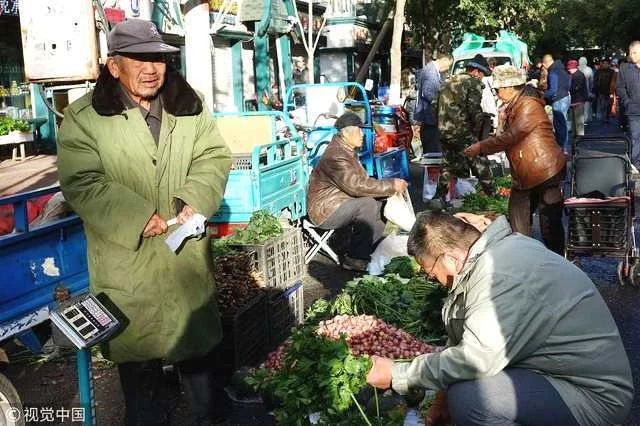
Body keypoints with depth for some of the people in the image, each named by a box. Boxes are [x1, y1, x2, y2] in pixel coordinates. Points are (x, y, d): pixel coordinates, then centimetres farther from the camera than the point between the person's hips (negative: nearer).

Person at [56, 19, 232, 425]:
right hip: (127, 258, -3)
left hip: (188, 252, 3)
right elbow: (81, 182, -13)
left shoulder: (190, 106, 5)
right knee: (138, 347, 12)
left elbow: (214, 156, 2)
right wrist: (137, 218, -21)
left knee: (196, 332, 19)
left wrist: (194, 201, -16)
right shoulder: (85, 117, -7)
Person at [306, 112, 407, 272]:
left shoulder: (348, 151, 12)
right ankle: (354, 258, -20)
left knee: (381, 203, 2)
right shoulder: (336, 155, -22)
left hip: (338, 203, 10)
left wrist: (390, 186, -4)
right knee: (367, 204, -27)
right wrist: (391, 186, -24)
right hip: (325, 210, -10)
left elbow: (362, 180, 12)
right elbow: (356, 186, -29)